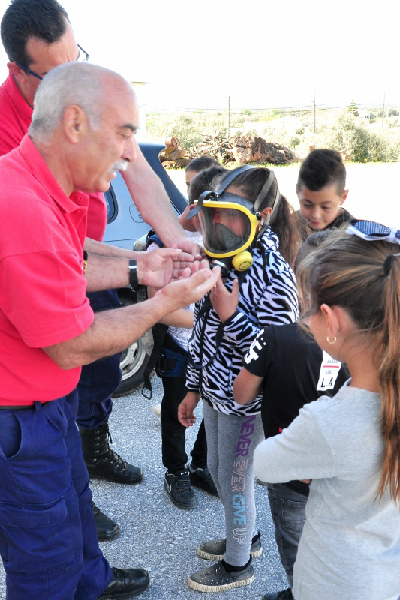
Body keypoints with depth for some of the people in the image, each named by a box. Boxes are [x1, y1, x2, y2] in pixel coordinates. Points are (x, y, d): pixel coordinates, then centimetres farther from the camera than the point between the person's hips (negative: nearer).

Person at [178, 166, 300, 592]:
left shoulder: (273, 275, -23)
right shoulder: (220, 261, 1)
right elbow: (203, 331, 8)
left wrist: (232, 315, -32)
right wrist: (193, 389, 13)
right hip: (216, 391, 8)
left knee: (235, 478, 10)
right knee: (217, 469, 23)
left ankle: (238, 564, 35)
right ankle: (245, 536, 49)